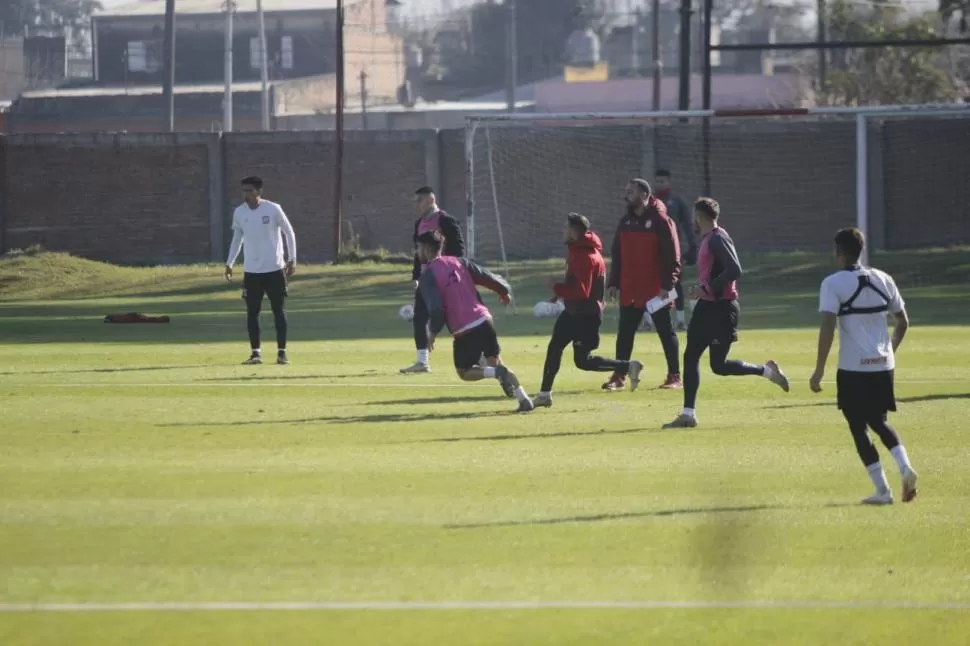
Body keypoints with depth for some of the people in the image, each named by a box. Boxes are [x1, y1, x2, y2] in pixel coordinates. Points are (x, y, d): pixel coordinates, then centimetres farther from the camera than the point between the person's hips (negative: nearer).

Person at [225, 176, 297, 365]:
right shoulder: (239, 212, 1)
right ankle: (255, 353, 7)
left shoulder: (273, 209, -9)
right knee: (252, 312, 1)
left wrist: (292, 259, -5)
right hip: (251, 271, 3)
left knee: (279, 310, 0)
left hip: (274, 269, -3)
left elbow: (289, 232, 0)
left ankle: (282, 352, 5)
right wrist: (230, 263, 9)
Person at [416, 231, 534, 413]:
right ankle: (524, 399, 8)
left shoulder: (427, 277, -6)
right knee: (494, 362, 19)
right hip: (483, 320, 5)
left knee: (464, 372, 14)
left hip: (464, 331, -5)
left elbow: (436, 307, -16)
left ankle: (498, 373, -14)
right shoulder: (458, 262, 10)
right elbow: (487, 277, 11)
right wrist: (504, 291, 29)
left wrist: (433, 332, -1)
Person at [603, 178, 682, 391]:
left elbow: (672, 255, -13)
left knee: (666, 332, 2)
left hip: (656, 291, -6)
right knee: (625, 333, 5)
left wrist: (668, 285, -18)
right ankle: (619, 377, 10)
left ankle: (674, 376, 6)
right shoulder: (626, 222, 11)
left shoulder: (660, 221, -9)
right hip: (630, 291, 6)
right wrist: (613, 283, 9)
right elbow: (617, 254, 15)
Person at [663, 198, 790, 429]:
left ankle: (767, 371, 9)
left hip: (721, 308, -10)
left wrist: (707, 289, -22)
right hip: (707, 307, 10)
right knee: (691, 356, 6)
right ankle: (688, 414, 7)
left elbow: (734, 270, -24)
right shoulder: (707, 239, 14)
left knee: (719, 365, -6)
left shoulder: (718, 239, -15)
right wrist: (700, 288, 11)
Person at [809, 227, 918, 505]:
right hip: (883, 365, 5)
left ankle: (882, 490, 0)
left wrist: (820, 370, -14)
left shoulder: (833, 284, -7)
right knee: (879, 422, 21)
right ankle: (905, 466, -4)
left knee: (858, 427, 7)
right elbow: (903, 322, 14)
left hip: (853, 368, -5)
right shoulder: (883, 280, 9)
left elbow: (828, 326, -17)